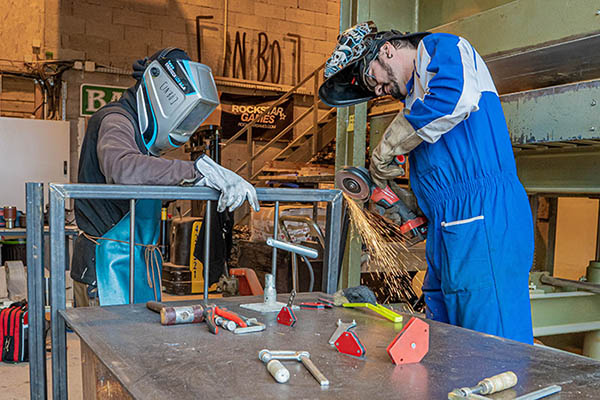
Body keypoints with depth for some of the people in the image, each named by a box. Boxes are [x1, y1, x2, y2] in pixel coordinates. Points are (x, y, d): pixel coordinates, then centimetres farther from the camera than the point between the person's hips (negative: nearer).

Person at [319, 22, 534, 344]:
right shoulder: (414, 99, 29)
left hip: (484, 221, -9)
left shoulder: (441, 47, 5)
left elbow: (455, 97, -21)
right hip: (447, 232, 9)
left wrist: (385, 149, -11)